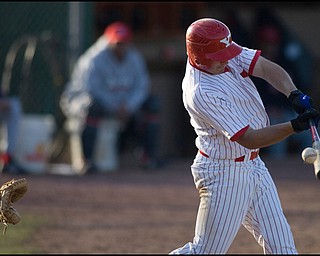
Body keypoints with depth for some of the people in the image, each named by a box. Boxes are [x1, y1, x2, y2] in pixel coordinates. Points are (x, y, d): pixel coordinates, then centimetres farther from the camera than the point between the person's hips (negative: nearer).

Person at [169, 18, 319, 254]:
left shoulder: (224, 54, -6)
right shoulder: (200, 93, -29)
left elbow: (268, 68, -13)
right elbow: (248, 138, -30)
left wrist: (295, 95, -32)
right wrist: (295, 126, -41)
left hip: (253, 164, 8)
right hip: (224, 175, -8)